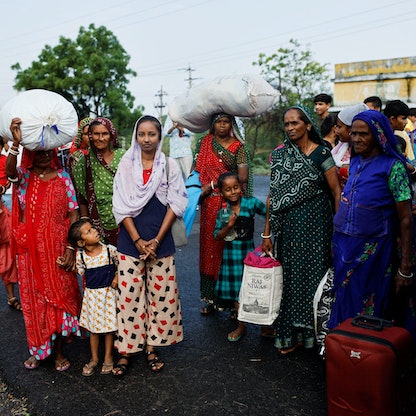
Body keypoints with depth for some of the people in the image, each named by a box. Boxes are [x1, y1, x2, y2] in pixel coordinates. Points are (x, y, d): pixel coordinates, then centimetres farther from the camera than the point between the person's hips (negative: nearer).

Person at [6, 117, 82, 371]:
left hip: (58, 249, 0)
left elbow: (73, 214, -3)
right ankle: (38, 350, 27)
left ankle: (59, 350, 24)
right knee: (34, 298, 10)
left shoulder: (63, 178, 1)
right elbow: (9, 172, -24)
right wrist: (16, 143, -39)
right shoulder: (23, 177, 1)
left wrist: (71, 248, -11)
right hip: (31, 250, 1)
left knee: (60, 295, 8)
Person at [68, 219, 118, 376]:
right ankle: (94, 359, 31)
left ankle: (108, 357, 28)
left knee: (109, 326, 9)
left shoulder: (110, 250, -13)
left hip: (109, 293, -1)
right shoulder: (80, 256, -10)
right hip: (91, 294, 1)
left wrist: (117, 277, -9)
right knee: (93, 328, 13)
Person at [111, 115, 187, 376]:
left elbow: (176, 204, -1)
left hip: (161, 241, 0)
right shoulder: (126, 165, 3)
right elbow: (121, 206, 0)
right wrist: (138, 240, -9)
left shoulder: (170, 165, 2)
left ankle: (152, 347, 20)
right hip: (130, 241, 0)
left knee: (160, 293, 4)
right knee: (129, 294, 1)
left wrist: (157, 240, -8)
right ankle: (126, 350, 13)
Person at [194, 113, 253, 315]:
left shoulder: (238, 147, 2)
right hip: (210, 204, 3)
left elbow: (243, 177, -7)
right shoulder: (204, 143, 11)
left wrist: (214, 183, -9)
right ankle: (210, 298, 12)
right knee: (210, 246, 4)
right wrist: (199, 191, -7)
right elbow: (197, 170, 10)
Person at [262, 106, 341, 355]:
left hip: (314, 222, -4)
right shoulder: (279, 154, 8)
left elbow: (337, 192, -6)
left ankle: (310, 331, 18)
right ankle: (290, 334, 19)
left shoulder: (321, 154, -5)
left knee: (311, 273, 1)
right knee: (289, 276, 7)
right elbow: (273, 195, 8)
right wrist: (267, 233, 6)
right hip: (287, 224, 4)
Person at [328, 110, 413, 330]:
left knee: (366, 307, 5)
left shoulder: (392, 166, -11)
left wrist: (405, 268, -14)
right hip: (344, 246, 6)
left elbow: (405, 219, -12)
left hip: (372, 250, -6)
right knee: (343, 302, 15)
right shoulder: (355, 163, 8)